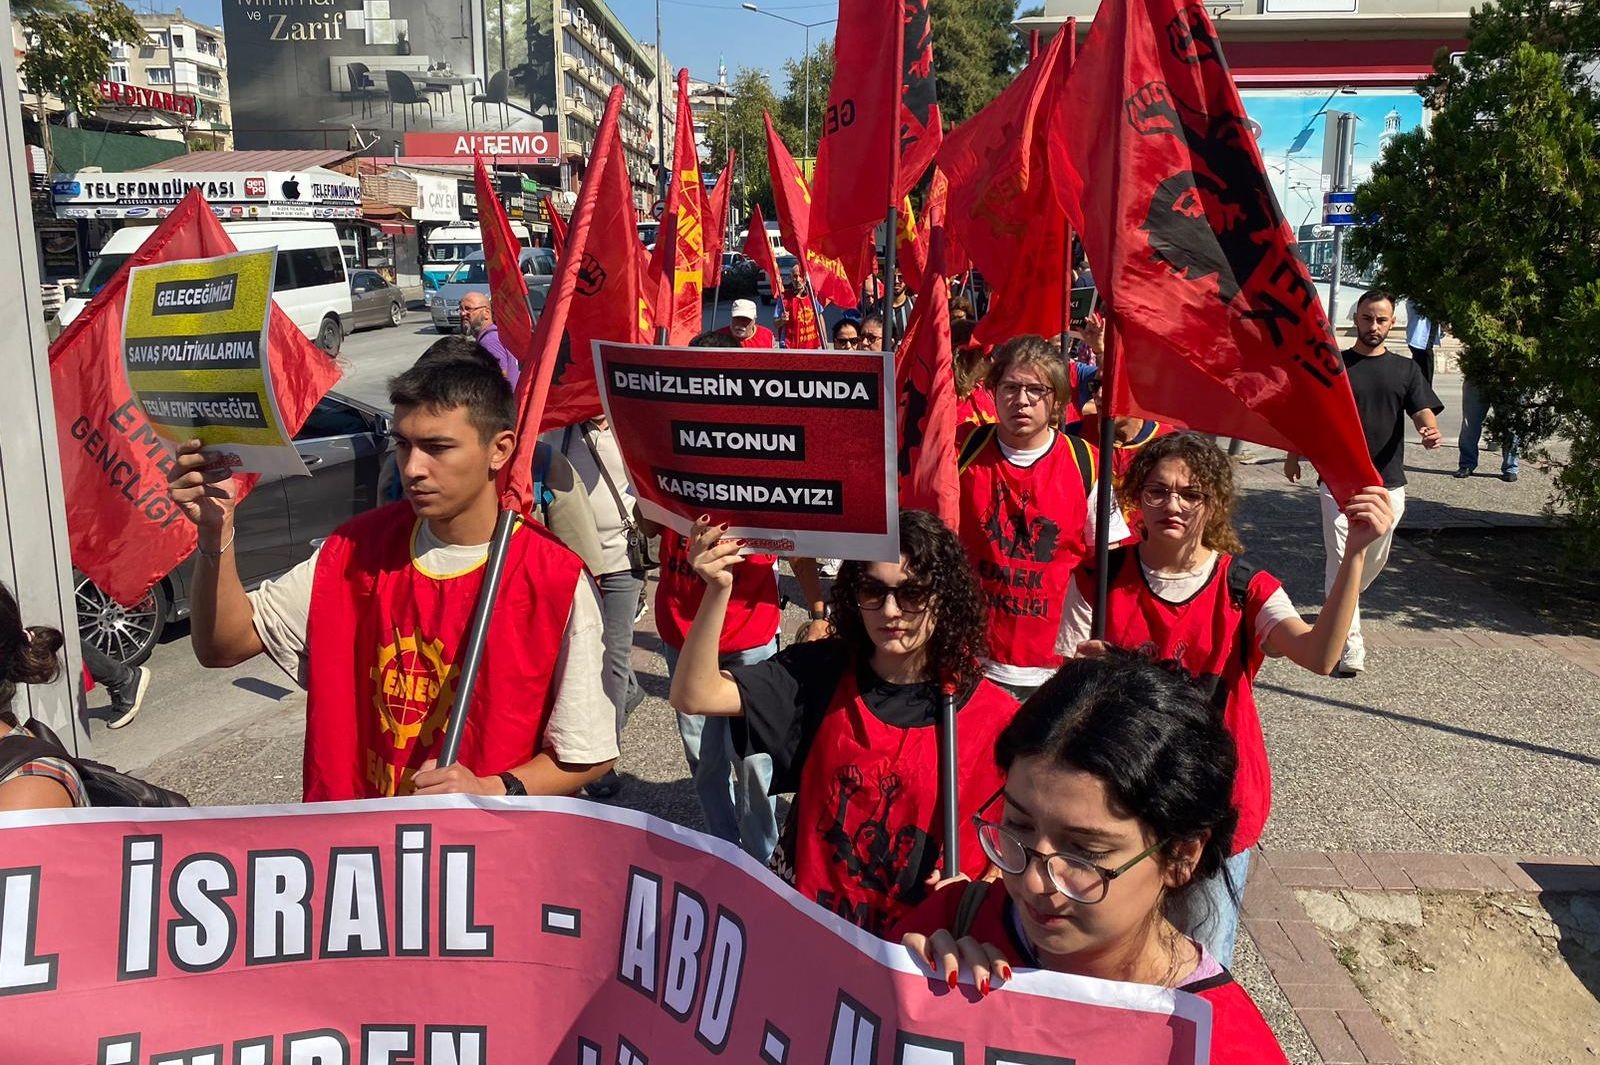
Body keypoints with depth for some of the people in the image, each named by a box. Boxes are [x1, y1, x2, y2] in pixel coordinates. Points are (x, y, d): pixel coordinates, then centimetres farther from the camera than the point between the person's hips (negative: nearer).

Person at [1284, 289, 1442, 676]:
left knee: (1375, 560, 16)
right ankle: (1350, 648, -12)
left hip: (1388, 484, 3)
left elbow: (1423, 411, -3)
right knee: (1343, 561, -11)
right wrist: (1294, 454, 6)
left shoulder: (1405, 369, 8)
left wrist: (1431, 432, -25)